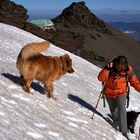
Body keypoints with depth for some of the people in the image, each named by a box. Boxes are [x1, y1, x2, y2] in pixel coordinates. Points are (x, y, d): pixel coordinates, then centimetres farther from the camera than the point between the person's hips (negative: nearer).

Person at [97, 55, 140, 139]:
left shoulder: (129, 70, -19)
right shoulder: (111, 69, -22)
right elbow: (100, 78, -28)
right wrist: (107, 69, -41)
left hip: (121, 93, -1)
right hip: (109, 94, 1)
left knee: (121, 109, -22)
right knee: (113, 110, 20)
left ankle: (124, 131, -18)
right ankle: (116, 121, 53)